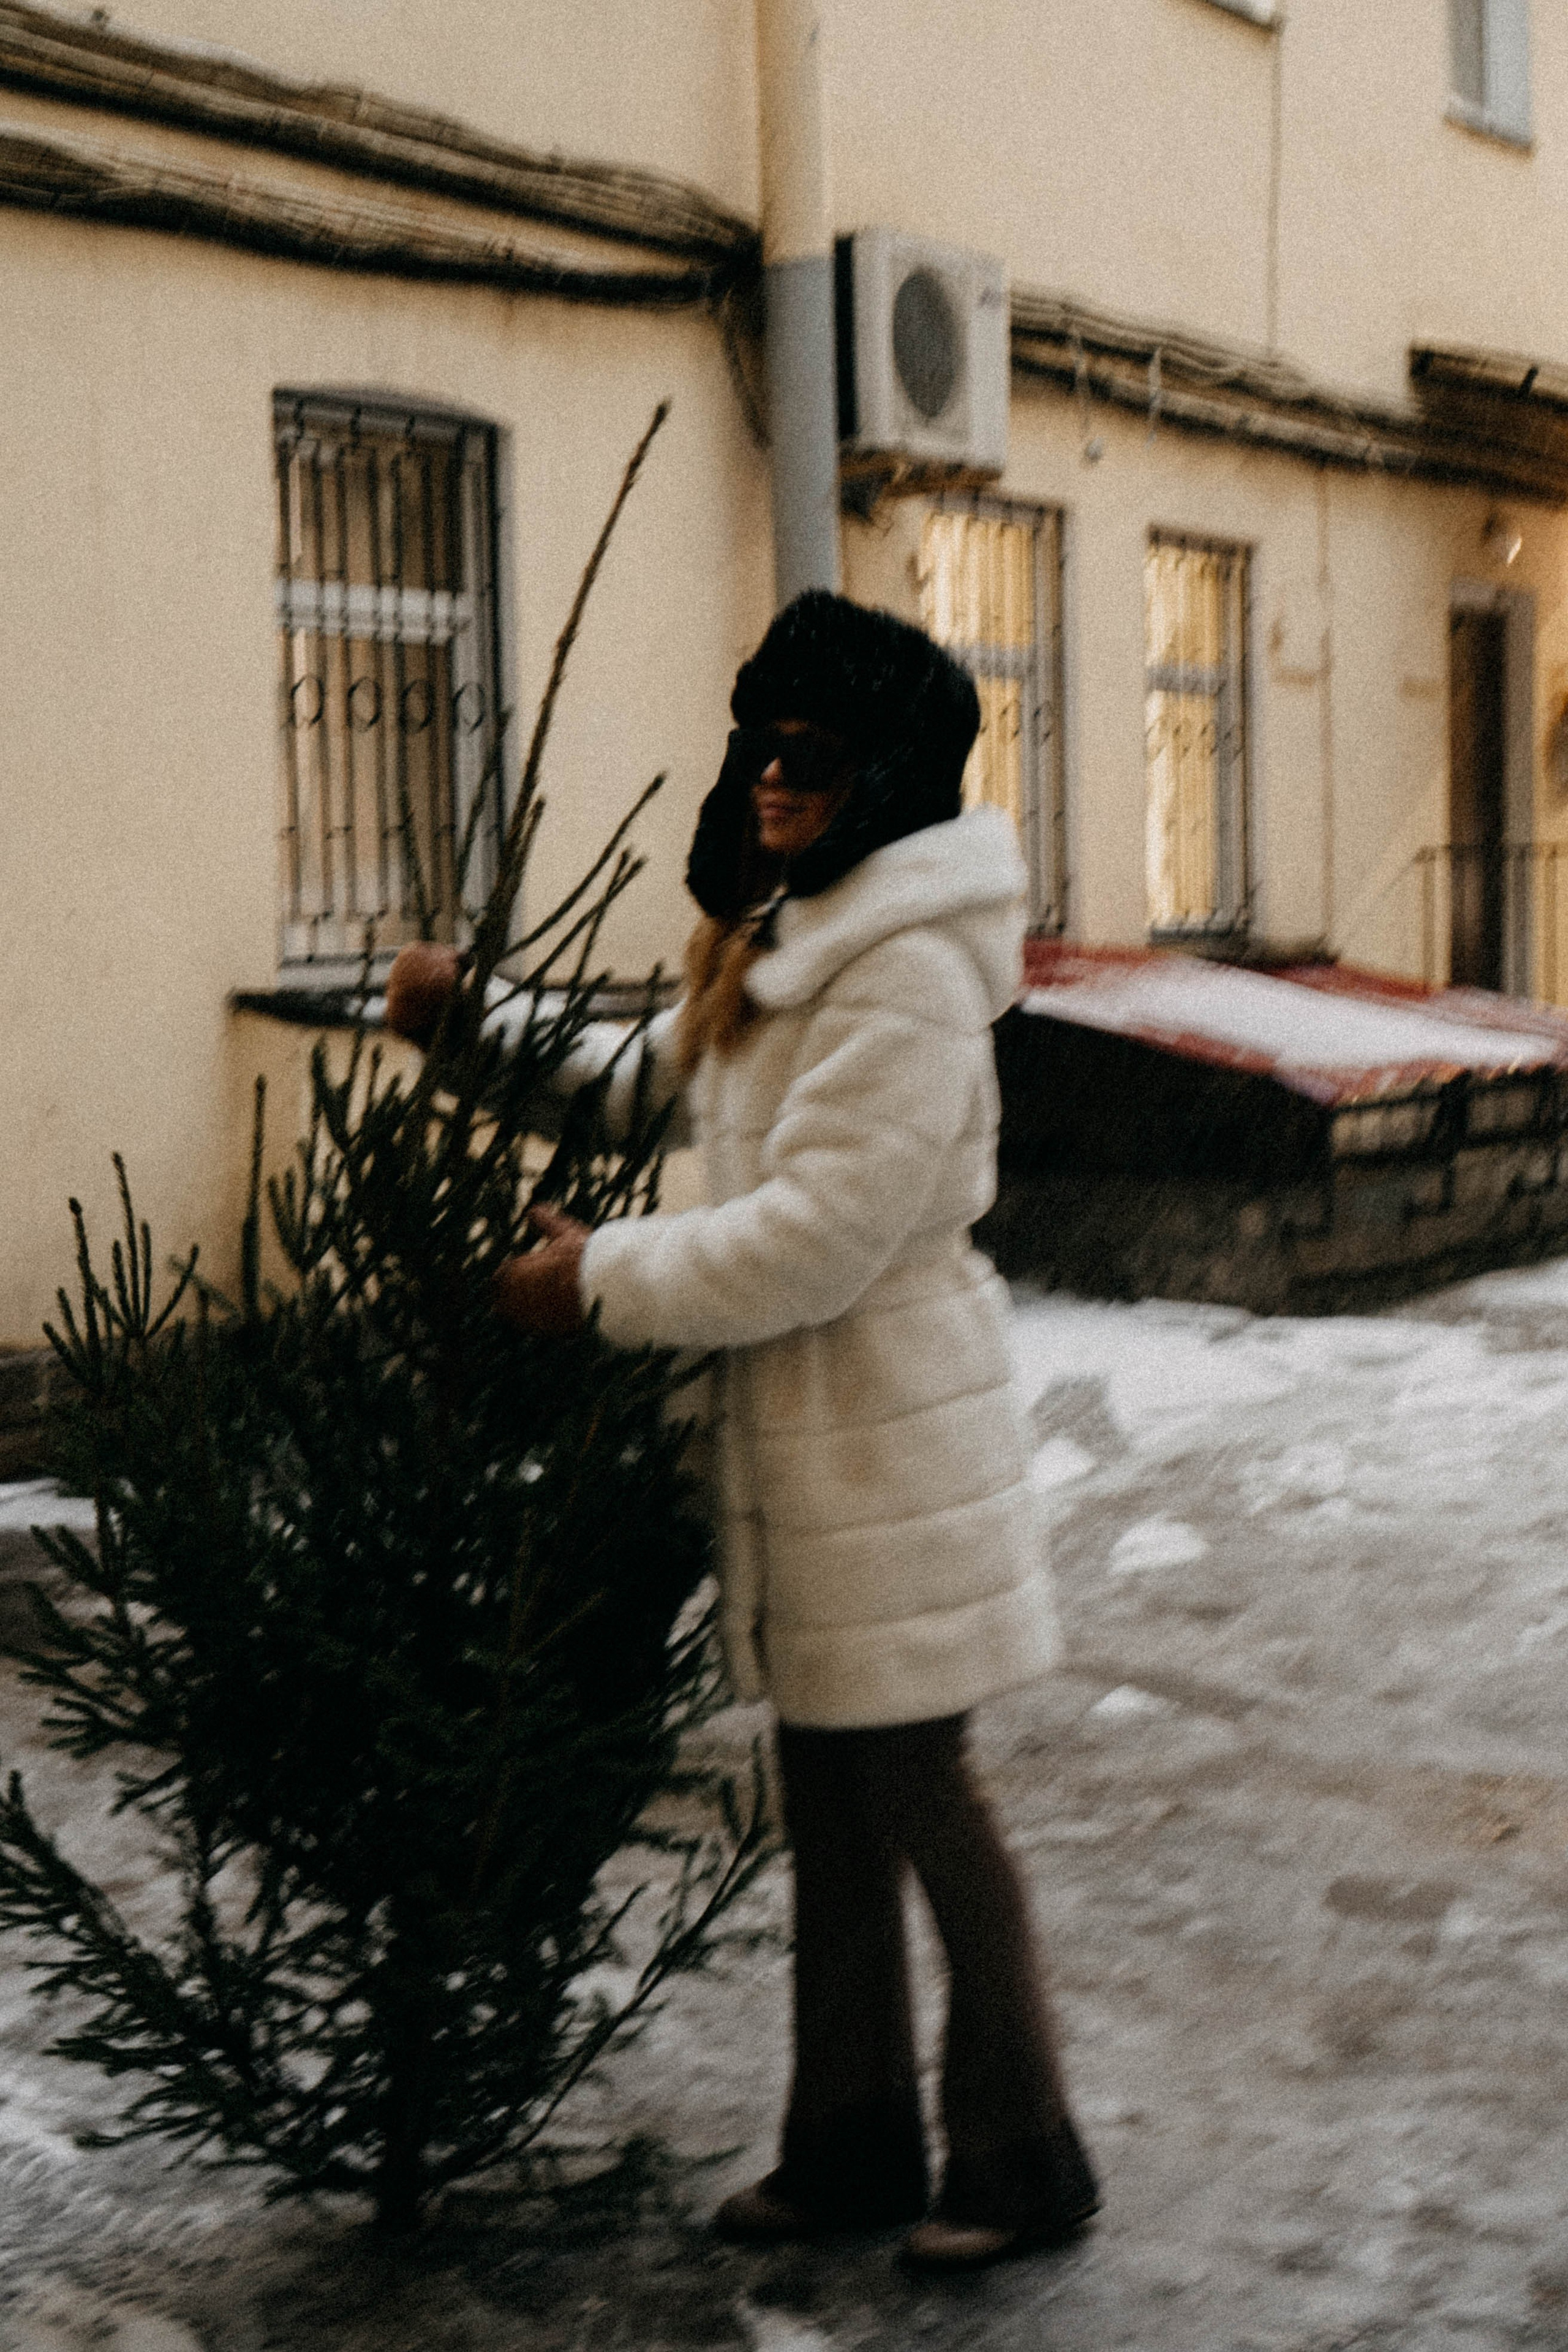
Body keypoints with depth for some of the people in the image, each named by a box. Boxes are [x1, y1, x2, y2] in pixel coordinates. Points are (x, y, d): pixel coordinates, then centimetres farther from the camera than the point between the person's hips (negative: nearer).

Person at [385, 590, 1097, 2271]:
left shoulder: (910, 970, -20)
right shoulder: (777, 939, 12)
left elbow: (817, 1234, -24)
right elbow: (652, 1078, 22)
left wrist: (604, 1277, -16)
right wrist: (480, 1021, 10)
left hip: (888, 1437, -9)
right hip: (796, 1438, 9)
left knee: (917, 1797, 3)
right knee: (827, 1804, 16)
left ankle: (1019, 2164, 21)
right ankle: (854, 2147, 30)